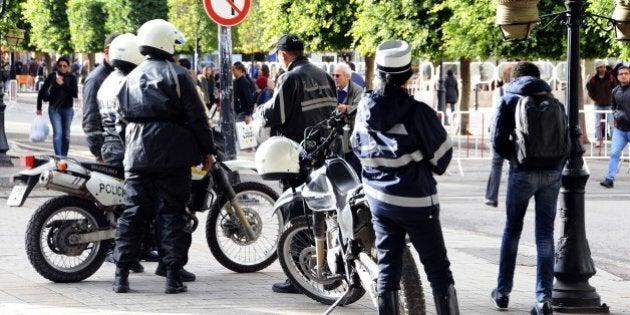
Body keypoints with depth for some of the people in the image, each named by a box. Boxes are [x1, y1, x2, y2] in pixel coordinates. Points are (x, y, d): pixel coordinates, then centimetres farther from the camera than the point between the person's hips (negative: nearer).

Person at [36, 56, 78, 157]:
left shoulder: (71, 78, -1)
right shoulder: (52, 76, -3)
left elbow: (75, 93, -12)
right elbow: (42, 91, 4)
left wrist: (63, 84, -18)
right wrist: (39, 108, 4)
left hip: (67, 109, 2)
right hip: (54, 109, -2)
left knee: (66, 135, 11)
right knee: (58, 133, -14)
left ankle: (64, 157, 25)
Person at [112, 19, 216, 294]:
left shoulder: (132, 78, 12)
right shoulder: (177, 74, -4)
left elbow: (121, 119, 15)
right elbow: (196, 116, -7)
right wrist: (207, 150, 1)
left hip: (137, 155, 4)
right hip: (172, 155, -4)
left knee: (132, 212, 5)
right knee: (171, 213, -1)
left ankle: (121, 276, 1)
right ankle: (173, 276, -2)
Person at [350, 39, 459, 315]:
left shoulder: (365, 107, -2)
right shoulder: (417, 112, -18)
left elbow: (358, 147, 12)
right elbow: (442, 153, -8)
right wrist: (433, 168, 12)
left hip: (378, 198, 5)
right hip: (415, 199, -5)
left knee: (387, 265, 11)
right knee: (437, 268, 4)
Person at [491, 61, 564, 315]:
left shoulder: (509, 100, 1)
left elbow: (498, 140, -5)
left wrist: (515, 157, 11)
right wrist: (558, 165, 10)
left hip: (523, 171, -2)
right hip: (552, 172, 2)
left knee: (512, 229, 14)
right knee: (545, 234, 4)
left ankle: (503, 291, 19)